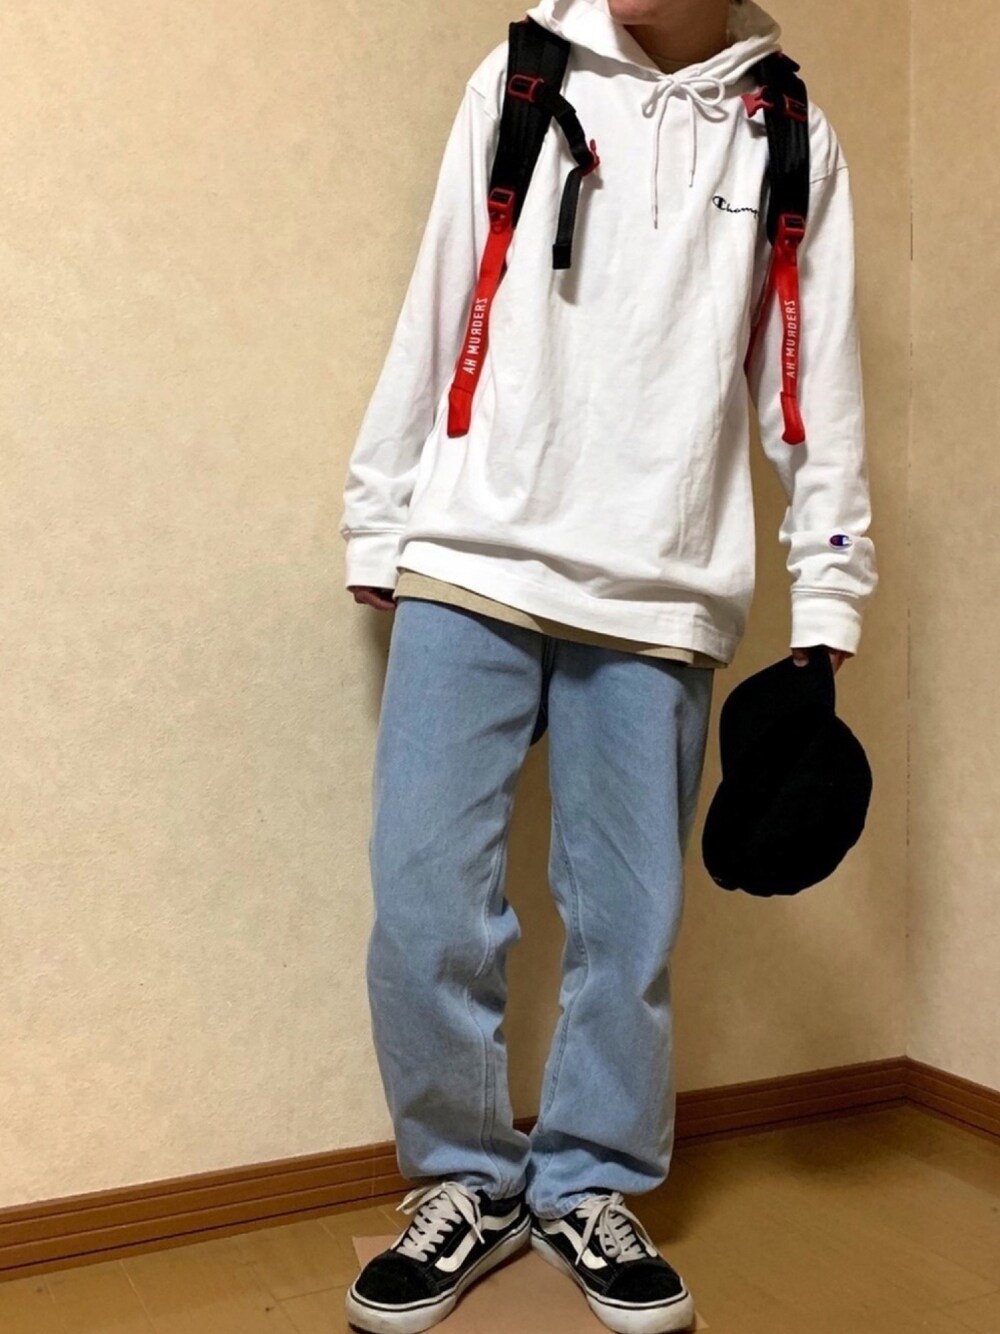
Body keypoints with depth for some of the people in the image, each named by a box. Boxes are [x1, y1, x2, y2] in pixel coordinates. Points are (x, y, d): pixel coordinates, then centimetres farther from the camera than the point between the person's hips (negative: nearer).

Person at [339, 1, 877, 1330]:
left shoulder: (792, 140, 10)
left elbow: (820, 390, 9)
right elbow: (437, 309, 8)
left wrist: (826, 610, 5)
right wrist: (377, 527, 7)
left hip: (662, 597, 0)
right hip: (470, 567, 0)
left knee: (630, 918, 3)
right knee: (425, 896, -4)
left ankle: (587, 1186, 25)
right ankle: (469, 1181, 18)